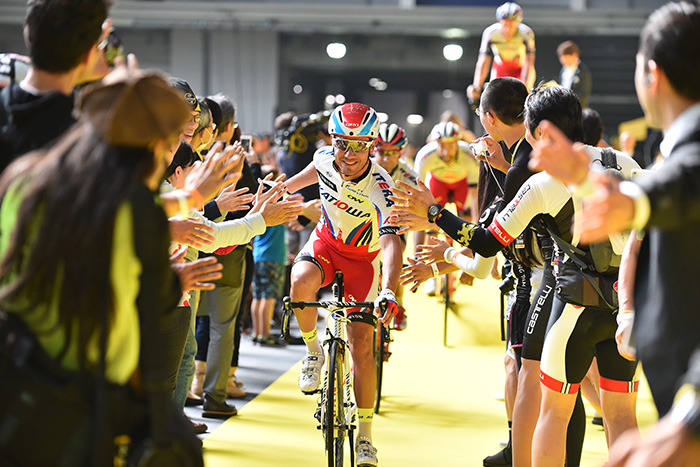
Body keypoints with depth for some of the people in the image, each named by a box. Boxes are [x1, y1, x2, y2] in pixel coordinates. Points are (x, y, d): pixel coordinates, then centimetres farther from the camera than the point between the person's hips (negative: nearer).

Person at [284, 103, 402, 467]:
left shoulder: (380, 189, -31)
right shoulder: (325, 158, -18)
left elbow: (392, 242, -42)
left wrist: (389, 291, -57)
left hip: (363, 259, -2)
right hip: (326, 242, 2)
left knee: (361, 347, -7)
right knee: (302, 282, -35)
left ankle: (364, 438, 7)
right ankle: (312, 352, -8)